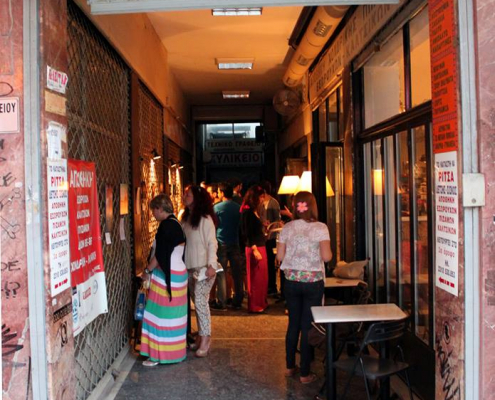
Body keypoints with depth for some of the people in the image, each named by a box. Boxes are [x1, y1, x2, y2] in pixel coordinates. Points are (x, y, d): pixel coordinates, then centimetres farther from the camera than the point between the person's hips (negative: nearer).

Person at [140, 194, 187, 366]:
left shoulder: (166, 225, -18)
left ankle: (159, 354, 7)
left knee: (162, 315, -1)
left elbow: (160, 254, -19)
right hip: (177, 273, 10)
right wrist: (152, 269, 18)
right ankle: (173, 351, 25)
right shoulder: (176, 224, 11)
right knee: (173, 315, 15)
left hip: (167, 275, -10)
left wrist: (147, 270, -6)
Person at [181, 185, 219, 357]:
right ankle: (201, 336, 20)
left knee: (200, 301, -10)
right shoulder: (186, 218, 11)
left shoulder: (205, 219, -10)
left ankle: (205, 339, -4)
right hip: (190, 267, 7)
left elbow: (212, 243, -13)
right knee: (197, 302, 11)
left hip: (203, 267, -7)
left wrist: (212, 265, -21)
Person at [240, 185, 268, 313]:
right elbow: (248, 233, -17)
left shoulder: (254, 210, 15)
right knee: (255, 278, -1)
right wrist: (254, 250, -20)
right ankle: (254, 306, 9)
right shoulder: (247, 211, -13)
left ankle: (261, 303, 24)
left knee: (262, 277, 14)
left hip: (260, 246, 9)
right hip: (254, 248, -9)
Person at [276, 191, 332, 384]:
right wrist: (321, 253, 6)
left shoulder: (287, 228, 0)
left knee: (293, 323, 17)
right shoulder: (320, 228, -9)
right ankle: (305, 373, 12)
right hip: (313, 281, -3)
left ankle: (290, 366, 28)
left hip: (292, 280, 3)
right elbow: (326, 256, -16)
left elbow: (279, 256, 0)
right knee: (308, 326, 5)